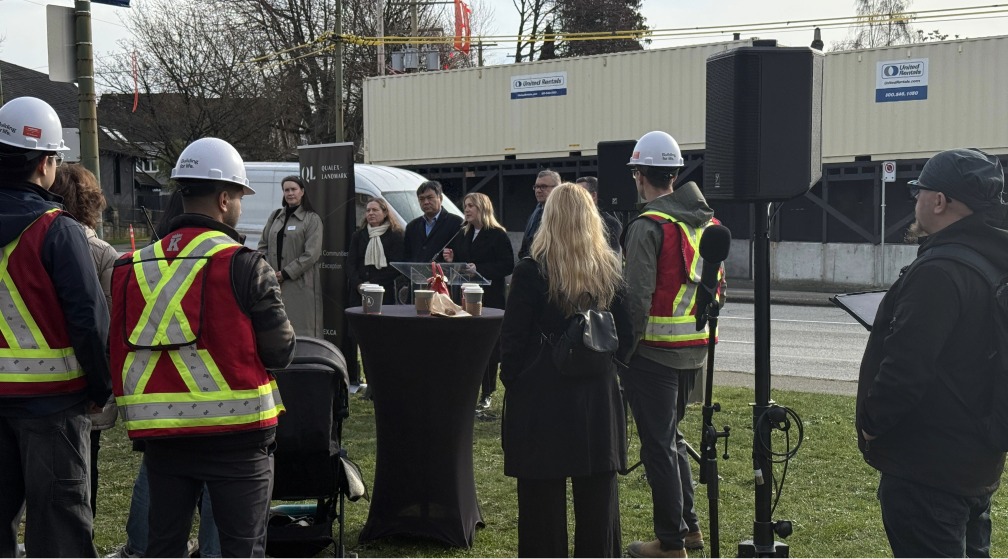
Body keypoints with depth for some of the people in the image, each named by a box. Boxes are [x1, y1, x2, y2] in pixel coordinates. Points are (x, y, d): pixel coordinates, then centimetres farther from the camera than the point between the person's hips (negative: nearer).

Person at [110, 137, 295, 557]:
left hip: (161, 437, 5)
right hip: (233, 432, -5)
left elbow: (120, 352, 9)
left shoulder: (133, 267, 5)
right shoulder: (244, 265, -10)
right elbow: (280, 351, -6)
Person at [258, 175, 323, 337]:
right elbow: (263, 245, 16)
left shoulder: (312, 219, -1)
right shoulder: (275, 216, 16)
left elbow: (311, 253, -9)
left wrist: (286, 273, -12)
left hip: (300, 284, -5)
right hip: (273, 282, 5)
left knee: (301, 330, -7)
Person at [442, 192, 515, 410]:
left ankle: (486, 394, 7)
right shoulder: (463, 235, 15)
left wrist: (479, 269, -20)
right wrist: (451, 260, -2)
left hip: (490, 298, -6)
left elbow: (507, 266, -13)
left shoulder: (498, 235, -6)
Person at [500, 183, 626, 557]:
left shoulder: (531, 272, -12)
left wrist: (511, 378, 5)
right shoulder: (611, 272, 1)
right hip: (599, 397, 4)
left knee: (543, 495, 4)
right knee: (598, 492, 12)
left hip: (542, 398, -4)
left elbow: (512, 337, -8)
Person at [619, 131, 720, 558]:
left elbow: (637, 298, -19)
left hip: (654, 351, -8)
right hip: (695, 349, 8)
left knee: (658, 444, 2)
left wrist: (622, 352, -13)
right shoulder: (706, 222, 9)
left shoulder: (649, 226, -15)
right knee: (671, 436, 21)